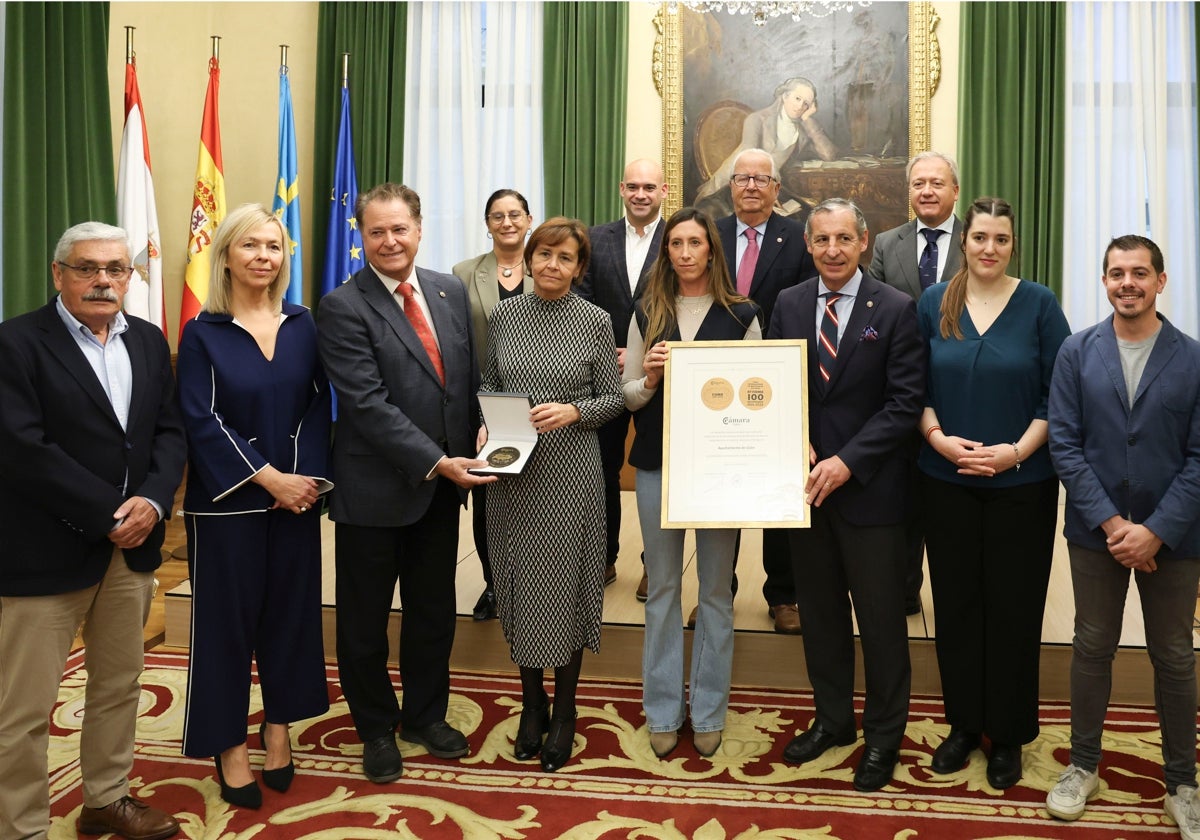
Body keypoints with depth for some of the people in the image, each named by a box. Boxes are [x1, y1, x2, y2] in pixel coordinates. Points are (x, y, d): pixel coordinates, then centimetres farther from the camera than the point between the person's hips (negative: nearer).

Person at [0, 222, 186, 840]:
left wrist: (152, 501, -11)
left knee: (120, 685, 17)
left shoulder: (149, 341, 10)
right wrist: (109, 514, -16)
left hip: (132, 546, 6)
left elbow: (170, 431, 7)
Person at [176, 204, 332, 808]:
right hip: (227, 502, -3)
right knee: (228, 616, 5)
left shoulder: (302, 325, 6)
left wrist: (309, 475, -11)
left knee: (290, 611, 10)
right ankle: (230, 745, 19)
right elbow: (201, 421, -10)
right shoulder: (203, 333, -4)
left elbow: (317, 406, 3)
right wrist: (269, 478, -16)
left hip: (297, 494, 3)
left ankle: (278, 726, 27)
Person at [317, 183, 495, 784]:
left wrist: (480, 429, -6)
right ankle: (377, 729, 34)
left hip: (441, 486, 5)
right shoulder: (343, 308, -13)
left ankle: (426, 715, 40)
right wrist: (437, 462, -24)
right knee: (365, 619, 12)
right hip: (375, 488, -5)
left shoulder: (452, 291, 4)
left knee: (434, 610, 18)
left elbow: (470, 374, 12)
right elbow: (368, 403, -20)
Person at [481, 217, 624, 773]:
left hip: (570, 471, -3)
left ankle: (563, 710, 23)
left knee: (565, 583, 4)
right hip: (512, 471, 3)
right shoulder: (503, 315, 5)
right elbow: (488, 384, 13)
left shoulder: (595, 321, -3)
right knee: (519, 583, 10)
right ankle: (531, 702, 28)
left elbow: (612, 397, 0)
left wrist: (574, 411, -17)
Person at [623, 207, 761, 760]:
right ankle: (663, 711, 22)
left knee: (715, 589, 8)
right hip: (658, 464, 2)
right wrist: (649, 378, -14)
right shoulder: (648, 314, 5)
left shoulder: (741, 315, 0)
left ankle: (708, 712, 22)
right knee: (663, 587, 9)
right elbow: (628, 396, 5)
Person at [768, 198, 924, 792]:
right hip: (804, 479, 4)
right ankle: (833, 719, 34)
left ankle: (884, 735, 26)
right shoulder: (788, 304, 6)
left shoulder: (896, 310, -6)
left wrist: (847, 462, -17)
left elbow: (905, 402, -10)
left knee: (880, 617, 7)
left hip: (868, 486, -4)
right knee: (819, 609, 15)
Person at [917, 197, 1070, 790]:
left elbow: (1059, 393, -3)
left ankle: (1008, 734, 23)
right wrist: (936, 436, -11)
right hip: (947, 480, 2)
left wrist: (1019, 450, -14)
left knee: (1013, 606, 6)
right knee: (955, 602, 9)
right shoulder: (933, 303, 3)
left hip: (1021, 483, -1)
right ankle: (963, 723, 26)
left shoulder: (1039, 304, -2)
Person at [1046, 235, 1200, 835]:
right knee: (1091, 648, 11)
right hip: (1096, 532, 1)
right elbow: (1064, 444, -5)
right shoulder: (1077, 353, -2)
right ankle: (1083, 766, 28)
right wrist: (1110, 522, -12)